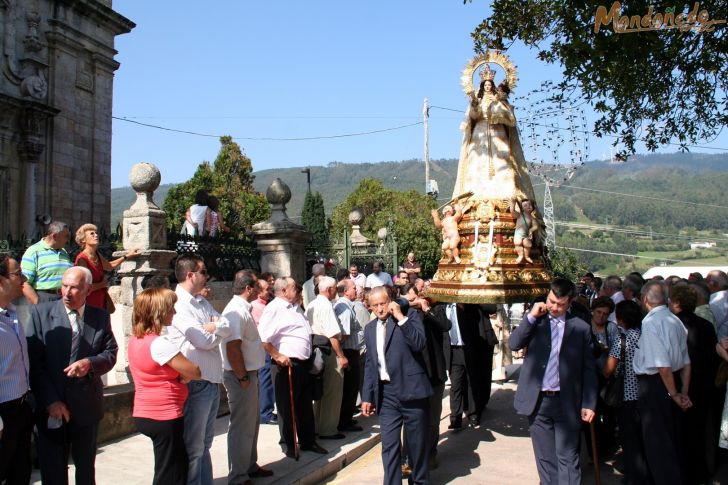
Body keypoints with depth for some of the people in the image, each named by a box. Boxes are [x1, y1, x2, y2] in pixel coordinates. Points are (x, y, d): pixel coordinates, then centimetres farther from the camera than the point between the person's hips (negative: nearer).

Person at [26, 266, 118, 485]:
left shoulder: (100, 317, 2)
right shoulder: (40, 312, -4)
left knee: (86, 467, 17)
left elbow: (111, 352, 4)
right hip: (51, 408, -1)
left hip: (87, 406, 2)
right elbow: (34, 361, -8)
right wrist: (50, 400, -13)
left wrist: (90, 363, -18)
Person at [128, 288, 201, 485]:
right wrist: (182, 375, 0)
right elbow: (194, 372, -19)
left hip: (144, 414, 9)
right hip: (164, 417, -9)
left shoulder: (135, 340, 4)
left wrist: (178, 375, -2)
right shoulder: (159, 344, -23)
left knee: (180, 464, 20)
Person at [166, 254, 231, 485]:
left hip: (213, 381, 8)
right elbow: (204, 341, -19)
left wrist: (210, 327, -14)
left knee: (204, 444, 19)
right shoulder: (179, 303, -14)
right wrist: (216, 328, 0)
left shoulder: (203, 303, 12)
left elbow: (227, 328, 4)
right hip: (196, 383, -8)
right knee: (193, 447, 3)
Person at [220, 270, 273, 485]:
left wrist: (250, 375, 15)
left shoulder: (243, 309, 12)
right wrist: (243, 378, -21)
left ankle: (250, 466, 36)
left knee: (252, 423, 21)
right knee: (242, 427, 1)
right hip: (240, 376, -10)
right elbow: (232, 348, -27)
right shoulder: (236, 311, -21)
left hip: (249, 374, 10)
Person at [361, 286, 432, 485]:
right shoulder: (370, 329, 12)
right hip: (386, 394, 4)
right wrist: (367, 396, 12)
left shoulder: (410, 316, -2)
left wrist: (400, 317, -20)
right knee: (389, 445, 4)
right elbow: (370, 365, 16)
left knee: (417, 442, 10)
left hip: (411, 390, -3)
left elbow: (420, 344, -19)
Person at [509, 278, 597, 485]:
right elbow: (514, 344, -8)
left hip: (566, 402, -2)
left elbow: (588, 369, 3)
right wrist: (531, 317, -13)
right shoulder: (535, 321, 5)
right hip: (537, 401, 2)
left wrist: (589, 404, 0)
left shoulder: (581, 327, 0)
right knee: (544, 457, 13)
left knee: (567, 458, 3)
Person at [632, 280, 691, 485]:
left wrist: (674, 393, -11)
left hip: (654, 383, -9)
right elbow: (686, 361, 8)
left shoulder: (650, 322, -21)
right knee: (674, 436, 23)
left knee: (657, 440, 4)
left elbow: (662, 365, -24)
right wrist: (684, 392, 11)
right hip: (675, 381, 9)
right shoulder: (676, 321, 4)